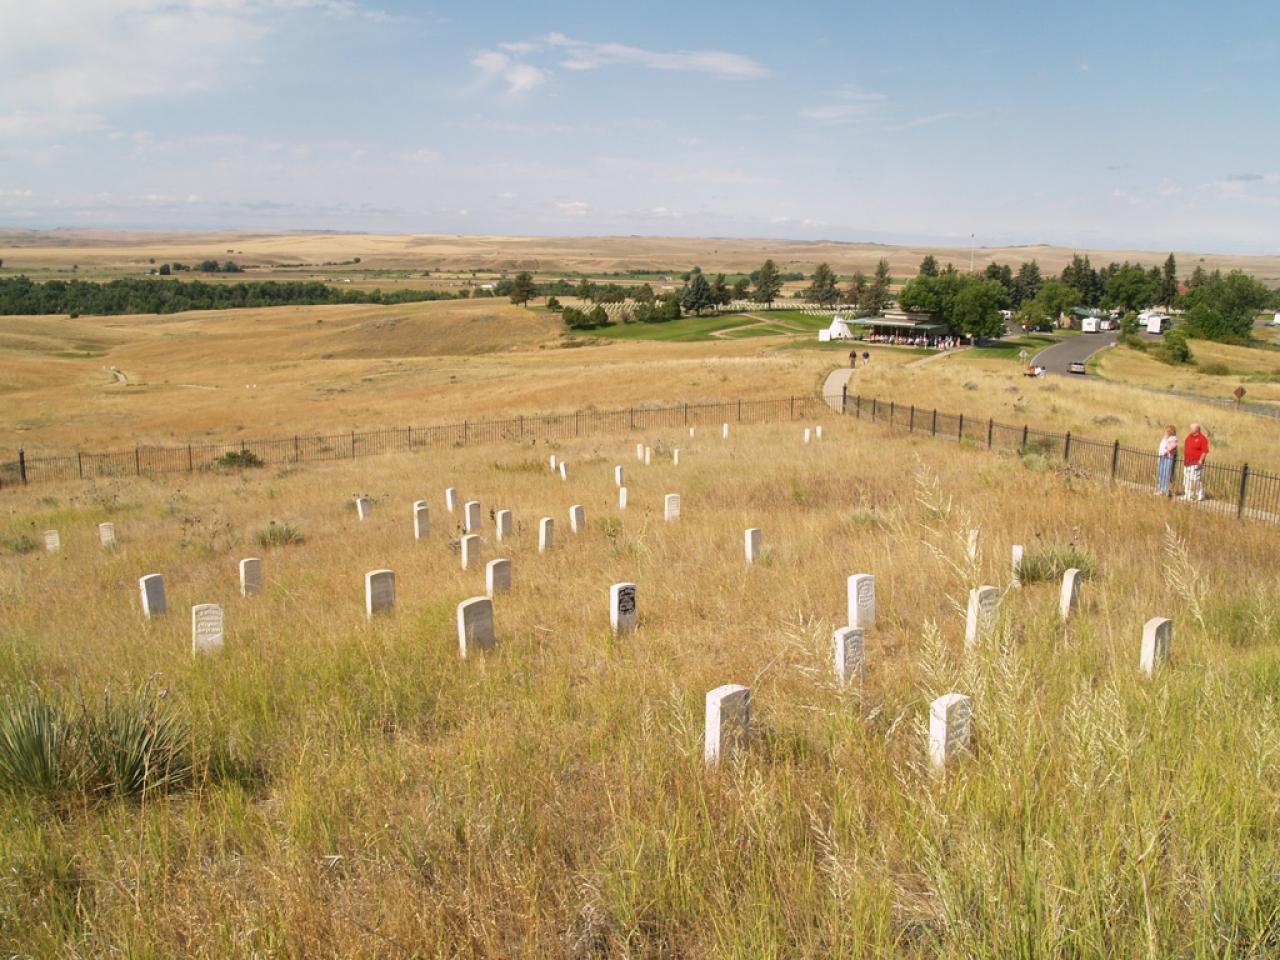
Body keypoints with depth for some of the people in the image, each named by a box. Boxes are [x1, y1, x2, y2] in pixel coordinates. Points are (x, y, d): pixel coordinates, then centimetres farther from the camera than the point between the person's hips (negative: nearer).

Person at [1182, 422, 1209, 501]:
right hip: (1187, 463, 8)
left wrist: (1200, 461, -19)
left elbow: (1205, 451, -14)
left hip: (1196, 463, -8)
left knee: (1196, 480, -9)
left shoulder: (1202, 438, -10)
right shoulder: (1189, 437, 14)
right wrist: (1184, 457, 17)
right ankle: (1187, 495, 22)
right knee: (1186, 480, 13)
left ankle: (1199, 496, -3)